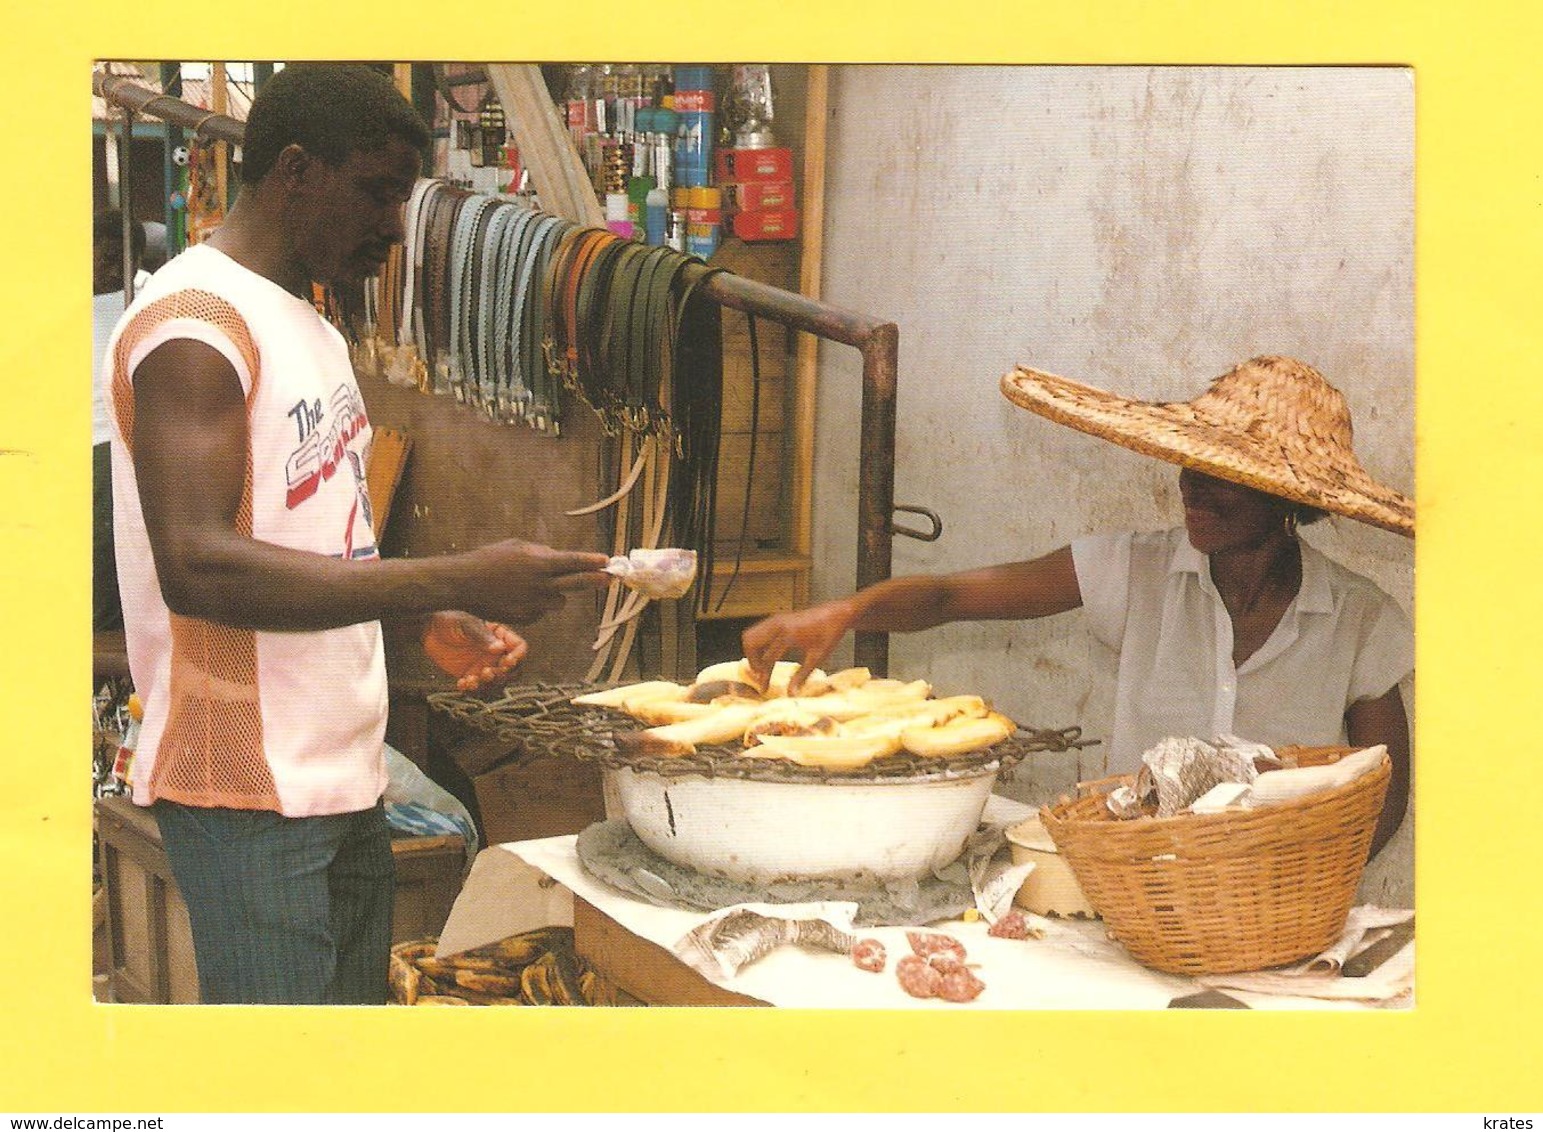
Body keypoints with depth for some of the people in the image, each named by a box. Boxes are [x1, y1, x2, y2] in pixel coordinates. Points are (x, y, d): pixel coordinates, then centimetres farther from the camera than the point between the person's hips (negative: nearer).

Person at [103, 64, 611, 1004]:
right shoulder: (195, 321, -14)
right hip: (249, 786, -9)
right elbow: (195, 565, -26)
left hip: (345, 774, 9)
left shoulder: (310, 329, 18)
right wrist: (452, 581, -28)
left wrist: (434, 624, 4)